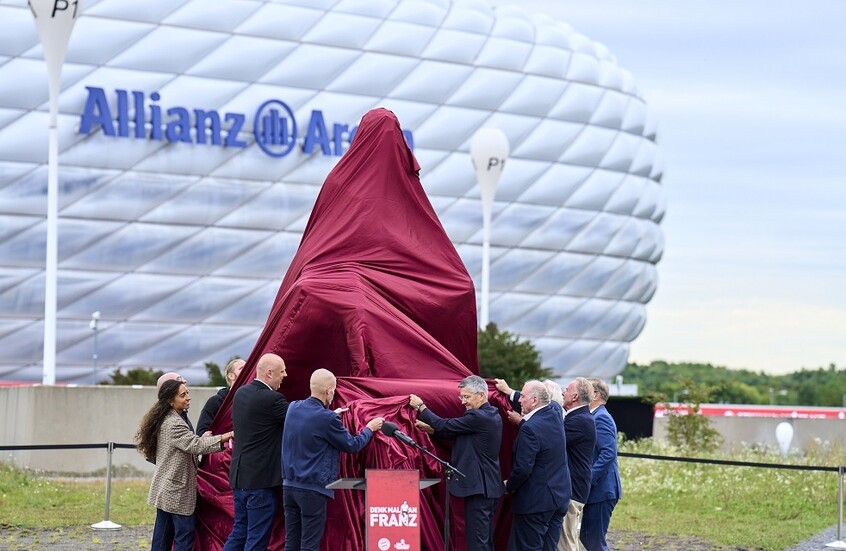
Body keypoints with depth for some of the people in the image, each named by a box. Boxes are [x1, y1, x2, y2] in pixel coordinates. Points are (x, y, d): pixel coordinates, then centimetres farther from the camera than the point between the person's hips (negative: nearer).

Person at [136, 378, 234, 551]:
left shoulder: (165, 420, 13)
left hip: (165, 490, 10)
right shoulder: (173, 424, -19)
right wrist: (223, 438, -24)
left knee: (162, 537, 10)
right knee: (185, 536, -8)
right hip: (177, 491, -10)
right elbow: (195, 445, -24)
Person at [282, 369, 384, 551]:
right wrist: (370, 428, 12)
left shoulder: (293, 408, 4)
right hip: (312, 489, -7)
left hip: (289, 485, 7)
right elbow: (352, 445, -4)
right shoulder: (327, 418, -16)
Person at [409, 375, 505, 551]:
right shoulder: (491, 415, 13)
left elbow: (445, 426, -14)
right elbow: (454, 432, 15)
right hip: (489, 486, 10)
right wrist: (430, 428, 5)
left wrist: (421, 407, -4)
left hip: (478, 487, -10)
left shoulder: (478, 417, -19)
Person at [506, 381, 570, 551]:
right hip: (559, 497, 8)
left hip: (536, 501, -8)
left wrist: (509, 486, -3)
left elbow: (522, 468, -21)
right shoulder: (555, 416, 4)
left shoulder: (529, 428, -21)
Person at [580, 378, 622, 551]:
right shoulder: (594, 417, 16)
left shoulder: (601, 418, -14)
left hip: (601, 490, -10)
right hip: (594, 490, 10)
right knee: (586, 537, 13)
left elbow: (608, 453, -24)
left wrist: (588, 479, -24)